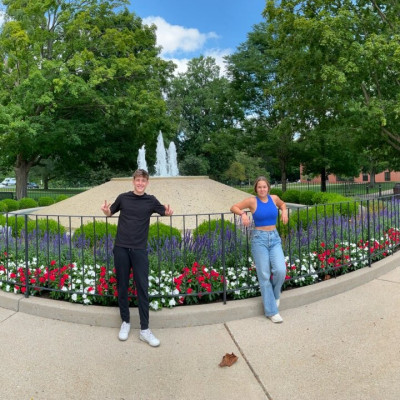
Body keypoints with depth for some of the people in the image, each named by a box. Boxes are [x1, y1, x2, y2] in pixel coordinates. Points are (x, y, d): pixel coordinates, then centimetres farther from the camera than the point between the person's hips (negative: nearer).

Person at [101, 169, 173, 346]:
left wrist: (169, 212, -12)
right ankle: (125, 322, 25)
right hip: (121, 248, 1)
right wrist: (105, 209, -7)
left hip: (139, 250, -1)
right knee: (122, 286, 8)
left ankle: (144, 330, 5)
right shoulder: (123, 197, 5)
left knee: (142, 288, -2)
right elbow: (110, 213, 17)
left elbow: (165, 212, 12)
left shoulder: (151, 200, 4)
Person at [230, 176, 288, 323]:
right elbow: (233, 207, 2)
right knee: (264, 276, -2)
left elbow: (282, 204, 27)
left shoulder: (274, 198, 5)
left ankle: (274, 294, 18)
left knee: (280, 270, -14)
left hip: (275, 238, 3)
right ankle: (271, 311, 9)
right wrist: (243, 214, -16)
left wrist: (284, 211, 6)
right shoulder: (252, 201, -5)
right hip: (259, 239, -3)